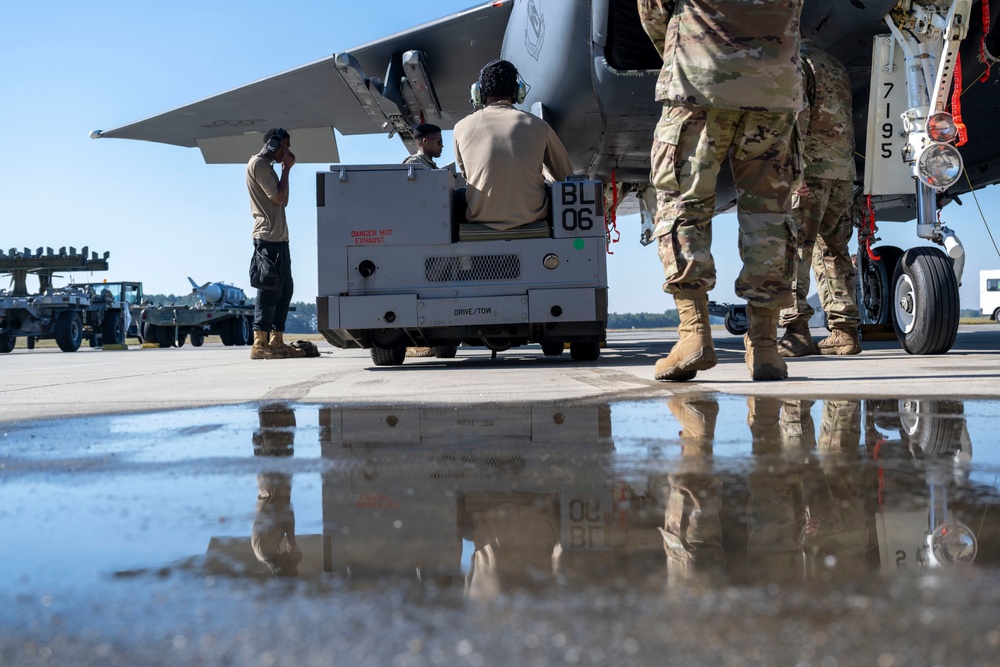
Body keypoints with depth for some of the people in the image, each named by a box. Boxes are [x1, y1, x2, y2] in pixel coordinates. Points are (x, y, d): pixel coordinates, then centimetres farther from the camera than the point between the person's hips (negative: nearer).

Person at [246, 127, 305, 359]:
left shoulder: (267, 166, 24)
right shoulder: (258, 164, -7)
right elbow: (277, 197, -14)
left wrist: (285, 169, 18)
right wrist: (286, 169, -4)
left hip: (279, 237, 11)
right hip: (268, 237, -11)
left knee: (284, 290, 10)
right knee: (270, 290, -13)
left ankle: (276, 341, 12)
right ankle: (259, 344, -13)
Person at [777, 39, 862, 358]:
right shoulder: (835, 65, 24)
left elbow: (796, 116, -16)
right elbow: (844, 121, 21)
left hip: (810, 166, -8)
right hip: (844, 170, 8)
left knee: (789, 247, -10)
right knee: (833, 250, 13)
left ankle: (796, 329, -19)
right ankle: (845, 331, 12)